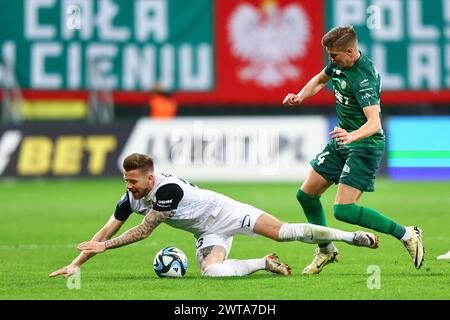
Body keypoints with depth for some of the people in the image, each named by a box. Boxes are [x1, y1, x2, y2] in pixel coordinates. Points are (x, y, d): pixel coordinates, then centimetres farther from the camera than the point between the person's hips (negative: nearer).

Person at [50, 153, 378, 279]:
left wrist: (104, 246, -23)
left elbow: (143, 231, -27)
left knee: (283, 232, -14)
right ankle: (266, 263, -1)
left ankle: (351, 236, -1)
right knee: (211, 271, -23)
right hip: (208, 234, 6)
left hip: (226, 214, -6)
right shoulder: (131, 199, -9)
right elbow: (108, 230, -4)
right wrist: (76, 263, -12)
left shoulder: (169, 189, -32)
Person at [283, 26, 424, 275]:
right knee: (306, 195, 10)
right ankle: (326, 250, 28)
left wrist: (352, 136, -56)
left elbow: (374, 123, -37)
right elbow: (320, 79, 23)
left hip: (365, 145, -9)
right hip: (341, 143, 9)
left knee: (343, 209, -18)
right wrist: (301, 96, 4)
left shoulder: (364, 78, -27)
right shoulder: (339, 63, -1)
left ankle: (407, 235, -8)